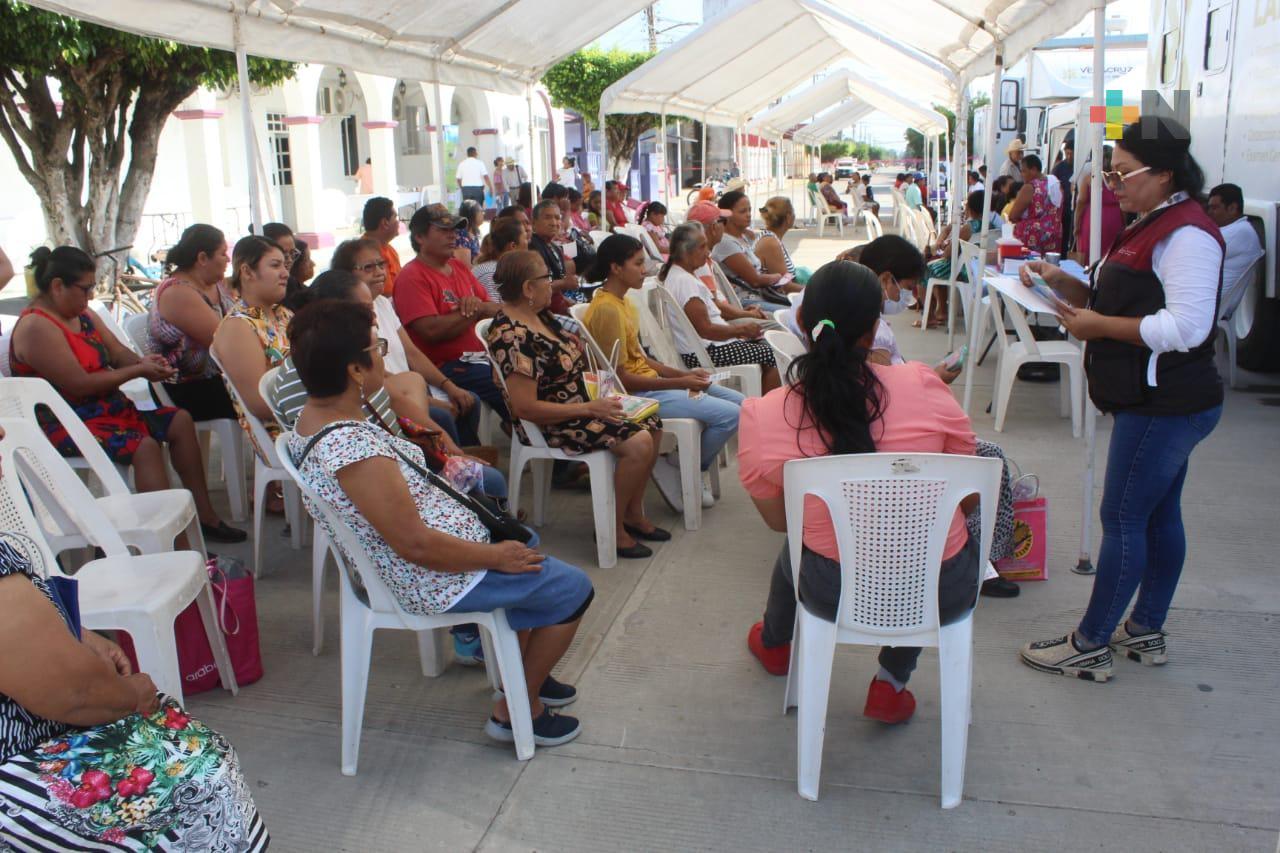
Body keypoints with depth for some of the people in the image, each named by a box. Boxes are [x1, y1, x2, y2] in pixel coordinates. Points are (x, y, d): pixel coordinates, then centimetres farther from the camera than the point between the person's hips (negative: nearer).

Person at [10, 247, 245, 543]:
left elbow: (118, 352, 15)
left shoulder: (81, 314, 11)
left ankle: (205, 515, 5)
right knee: (144, 446, -30)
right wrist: (138, 371, -16)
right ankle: (180, 551, -32)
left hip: (106, 409, 10)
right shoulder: (36, 328, -18)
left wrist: (142, 361, -8)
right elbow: (79, 385, -23)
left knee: (180, 421, 3)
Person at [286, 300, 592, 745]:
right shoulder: (353, 450, -34)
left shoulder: (313, 415, -3)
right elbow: (416, 545, -30)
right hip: (436, 580, -10)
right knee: (574, 589, 4)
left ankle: (525, 672, 41)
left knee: (523, 543, 31)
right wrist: (496, 556, -18)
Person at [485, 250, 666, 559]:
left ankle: (633, 514, 17)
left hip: (580, 407, 10)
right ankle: (613, 529, -5)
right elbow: (525, 408, -26)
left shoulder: (541, 315, 4)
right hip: (551, 425, -10)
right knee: (638, 444, -22)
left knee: (652, 426, 6)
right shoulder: (511, 337, -25)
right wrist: (590, 409, -22)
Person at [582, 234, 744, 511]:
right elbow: (620, 378, -20)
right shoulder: (606, 310, -19)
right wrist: (679, 383, -16)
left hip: (649, 382, 10)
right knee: (729, 415, -19)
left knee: (739, 402, 8)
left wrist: (684, 374, 1)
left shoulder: (621, 302, 11)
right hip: (636, 395, -10)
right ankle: (679, 470, 1)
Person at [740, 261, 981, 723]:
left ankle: (773, 644, 64)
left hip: (835, 595, 1)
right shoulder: (921, 385, -17)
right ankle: (891, 684, 28)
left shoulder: (761, 418, -15)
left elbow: (779, 520, 1)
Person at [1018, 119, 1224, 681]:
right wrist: (1062, 282, 3)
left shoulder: (1187, 233, -18)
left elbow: (1187, 326, -26)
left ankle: (1090, 646, 4)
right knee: (1160, 516, 16)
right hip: (1161, 402, 11)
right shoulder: (1154, 227, 15)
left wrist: (1099, 326, -20)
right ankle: (1146, 632, 28)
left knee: (1123, 519, -5)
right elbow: (1119, 302, 18)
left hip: (1165, 406, -10)